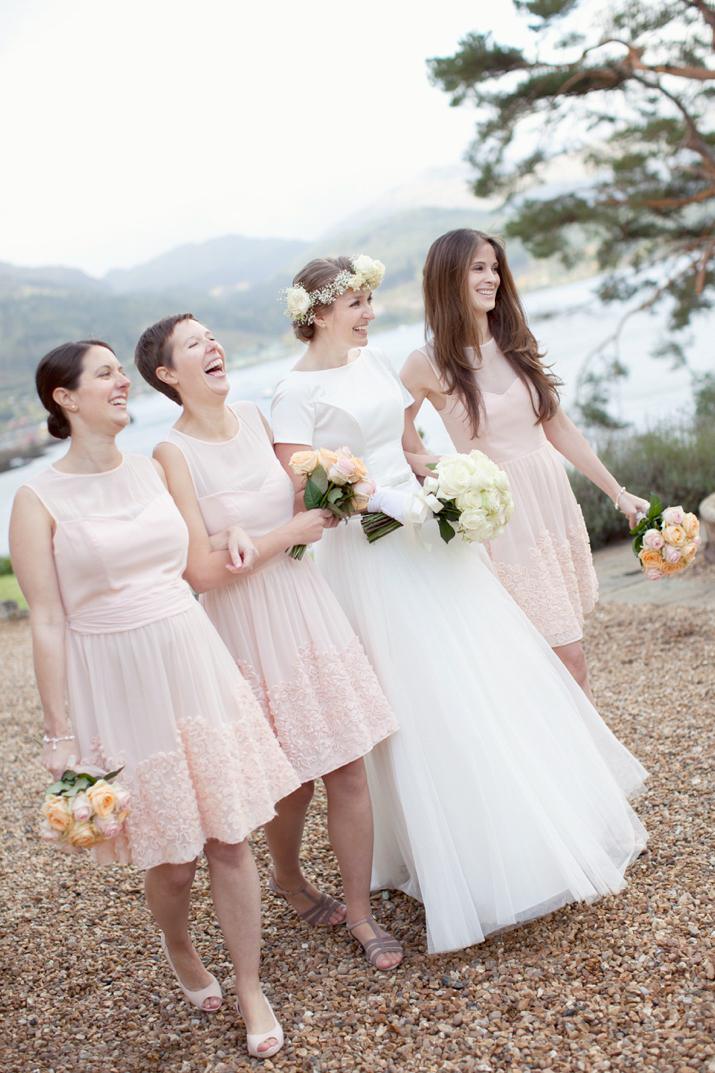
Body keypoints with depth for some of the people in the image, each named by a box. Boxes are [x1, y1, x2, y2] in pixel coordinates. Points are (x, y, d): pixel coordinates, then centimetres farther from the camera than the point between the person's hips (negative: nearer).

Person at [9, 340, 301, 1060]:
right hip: (116, 686, -4)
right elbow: (47, 622, -9)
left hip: (194, 666, 4)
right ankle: (178, 950, 43)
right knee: (171, 858, 8)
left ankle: (251, 991, 25)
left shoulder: (152, 471, 7)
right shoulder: (38, 500, -8)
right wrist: (57, 730, -9)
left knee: (231, 837, 6)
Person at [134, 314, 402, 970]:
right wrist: (288, 534, -15)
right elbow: (202, 570, -19)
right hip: (251, 627, -5)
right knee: (291, 781, 11)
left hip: (311, 609, 5)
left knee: (351, 769, 5)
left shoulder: (257, 419, 4)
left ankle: (360, 913, 22)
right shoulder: (174, 454, -13)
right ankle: (288, 878, 43)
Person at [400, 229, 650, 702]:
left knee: (566, 645, 11)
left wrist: (618, 492, 11)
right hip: (502, 514, -5)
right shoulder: (428, 363, -9)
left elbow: (558, 427, 10)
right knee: (568, 657, -5)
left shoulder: (517, 344, 5)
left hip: (556, 497, 5)